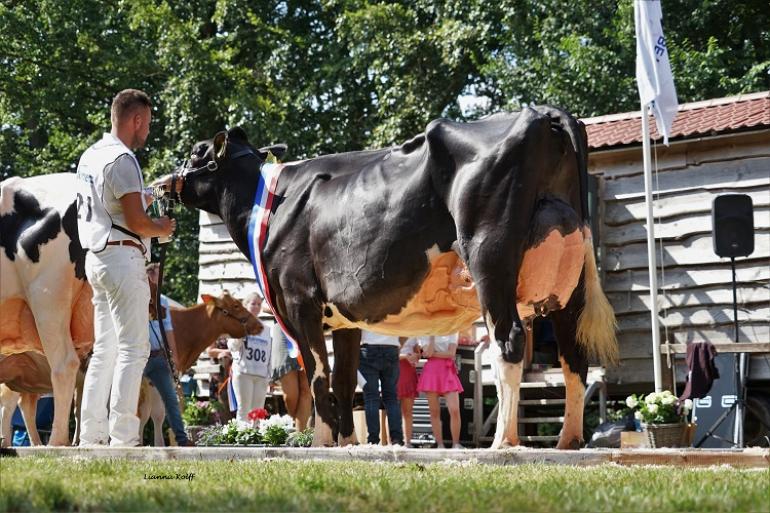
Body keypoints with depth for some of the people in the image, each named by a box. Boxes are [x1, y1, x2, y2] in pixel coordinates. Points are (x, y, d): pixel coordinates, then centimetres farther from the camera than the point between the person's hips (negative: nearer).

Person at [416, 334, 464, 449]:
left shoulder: (451, 333, 10)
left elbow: (451, 353, -3)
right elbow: (428, 353, -7)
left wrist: (433, 354, -6)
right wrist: (432, 335, -5)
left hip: (447, 371, 0)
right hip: (431, 370, 0)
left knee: (455, 410, -13)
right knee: (434, 412, -2)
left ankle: (456, 444, -6)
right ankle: (440, 445, 2)